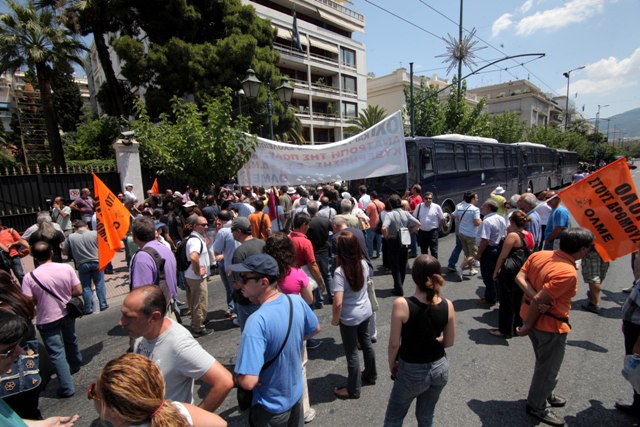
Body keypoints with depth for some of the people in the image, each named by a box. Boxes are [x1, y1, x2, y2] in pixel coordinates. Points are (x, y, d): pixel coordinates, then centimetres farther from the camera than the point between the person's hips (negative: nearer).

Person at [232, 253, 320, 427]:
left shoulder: (257, 321, -36)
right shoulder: (297, 301, -16)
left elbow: (248, 382, -37)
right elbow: (315, 329, 3)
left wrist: (237, 378, -16)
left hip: (270, 407, -5)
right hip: (296, 394, 5)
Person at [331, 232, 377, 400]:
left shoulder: (340, 271, -29)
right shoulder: (363, 264, -9)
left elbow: (338, 302, -31)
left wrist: (335, 319, -14)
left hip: (349, 318, -6)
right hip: (366, 311, 7)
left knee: (352, 352, 12)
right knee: (366, 342, 27)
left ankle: (353, 389, 31)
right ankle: (371, 375, 49)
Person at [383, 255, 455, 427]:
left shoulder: (402, 305, -27)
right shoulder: (447, 305, -15)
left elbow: (394, 344, -17)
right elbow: (449, 342, -2)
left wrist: (392, 365, 1)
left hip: (412, 372, -4)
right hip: (440, 368, 4)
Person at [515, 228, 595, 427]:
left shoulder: (539, 255, -7)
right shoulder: (568, 273, -28)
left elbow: (519, 277, -8)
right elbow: (538, 301, -29)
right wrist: (527, 326, -16)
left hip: (530, 314, 8)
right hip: (551, 326, -8)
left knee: (544, 362, 30)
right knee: (548, 369, 15)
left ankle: (544, 394, 52)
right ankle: (537, 407, 35)